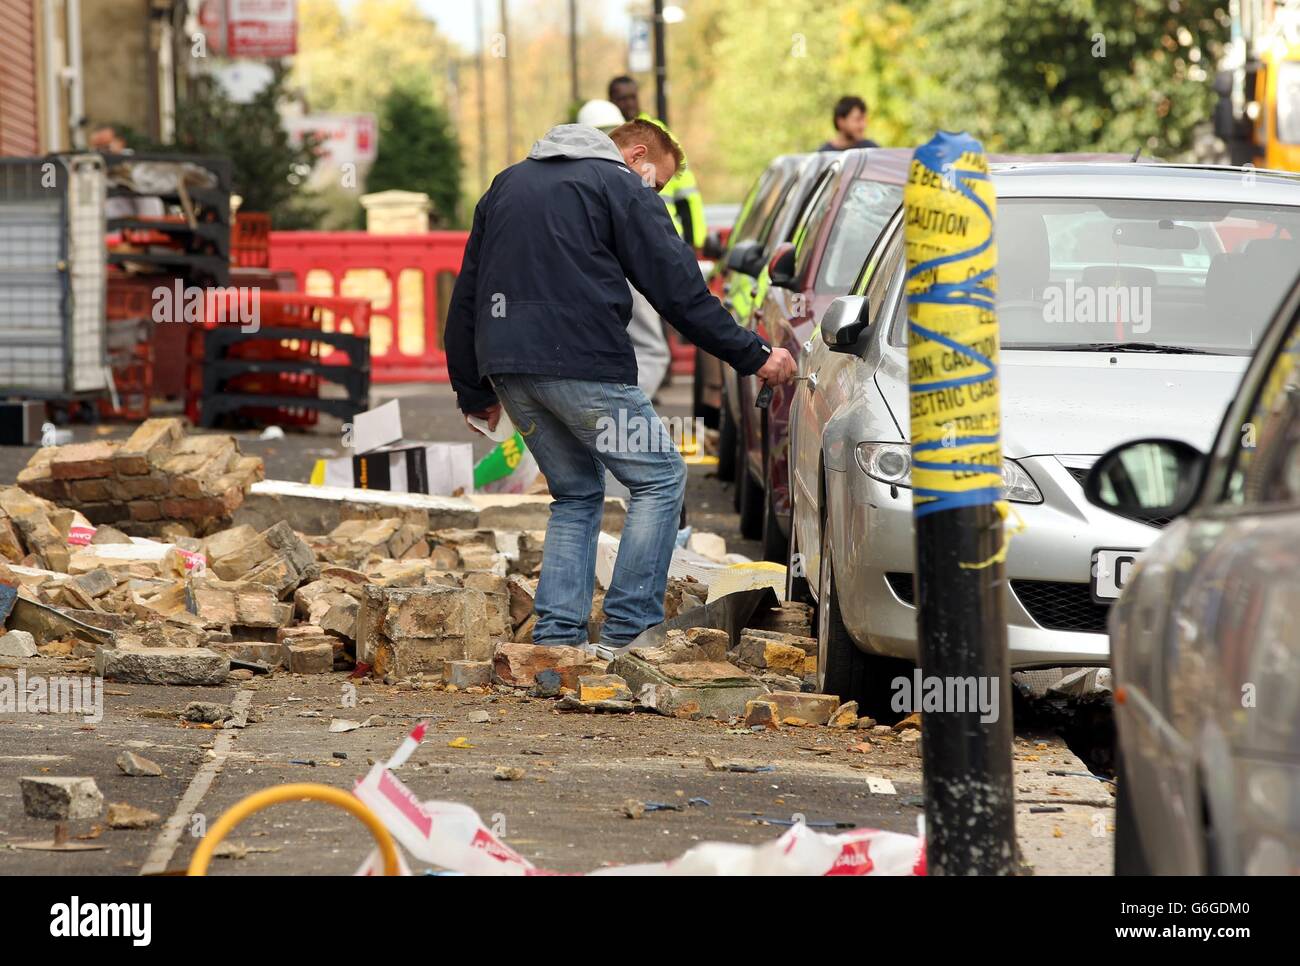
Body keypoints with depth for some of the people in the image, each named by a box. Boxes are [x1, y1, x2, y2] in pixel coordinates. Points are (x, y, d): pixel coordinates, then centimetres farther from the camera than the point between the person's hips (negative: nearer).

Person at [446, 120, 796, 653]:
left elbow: (467, 292, 24)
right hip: (580, 362, -7)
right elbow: (679, 290, -3)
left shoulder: (508, 183, 25)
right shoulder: (623, 187, 3)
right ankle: (629, 630, -4)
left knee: (577, 494, 19)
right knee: (659, 477, 4)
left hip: (506, 366, 7)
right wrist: (755, 355, 4)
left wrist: (473, 388, 26)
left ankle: (555, 635, 8)